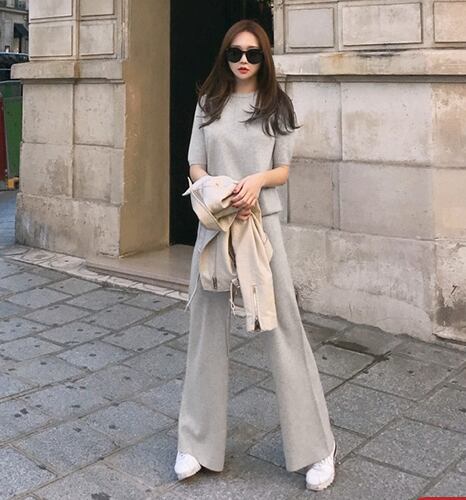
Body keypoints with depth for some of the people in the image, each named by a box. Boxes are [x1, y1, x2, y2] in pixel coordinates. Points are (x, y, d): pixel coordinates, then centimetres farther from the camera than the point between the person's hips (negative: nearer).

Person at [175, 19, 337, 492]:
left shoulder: (276, 104, 4)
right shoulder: (209, 103, 9)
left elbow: (283, 170, 4)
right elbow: (195, 166, 7)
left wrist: (257, 180, -18)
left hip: (262, 221, -2)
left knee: (284, 326, -2)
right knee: (207, 324, 6)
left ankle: (315, 445, 9)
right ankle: (197, 441, 18)